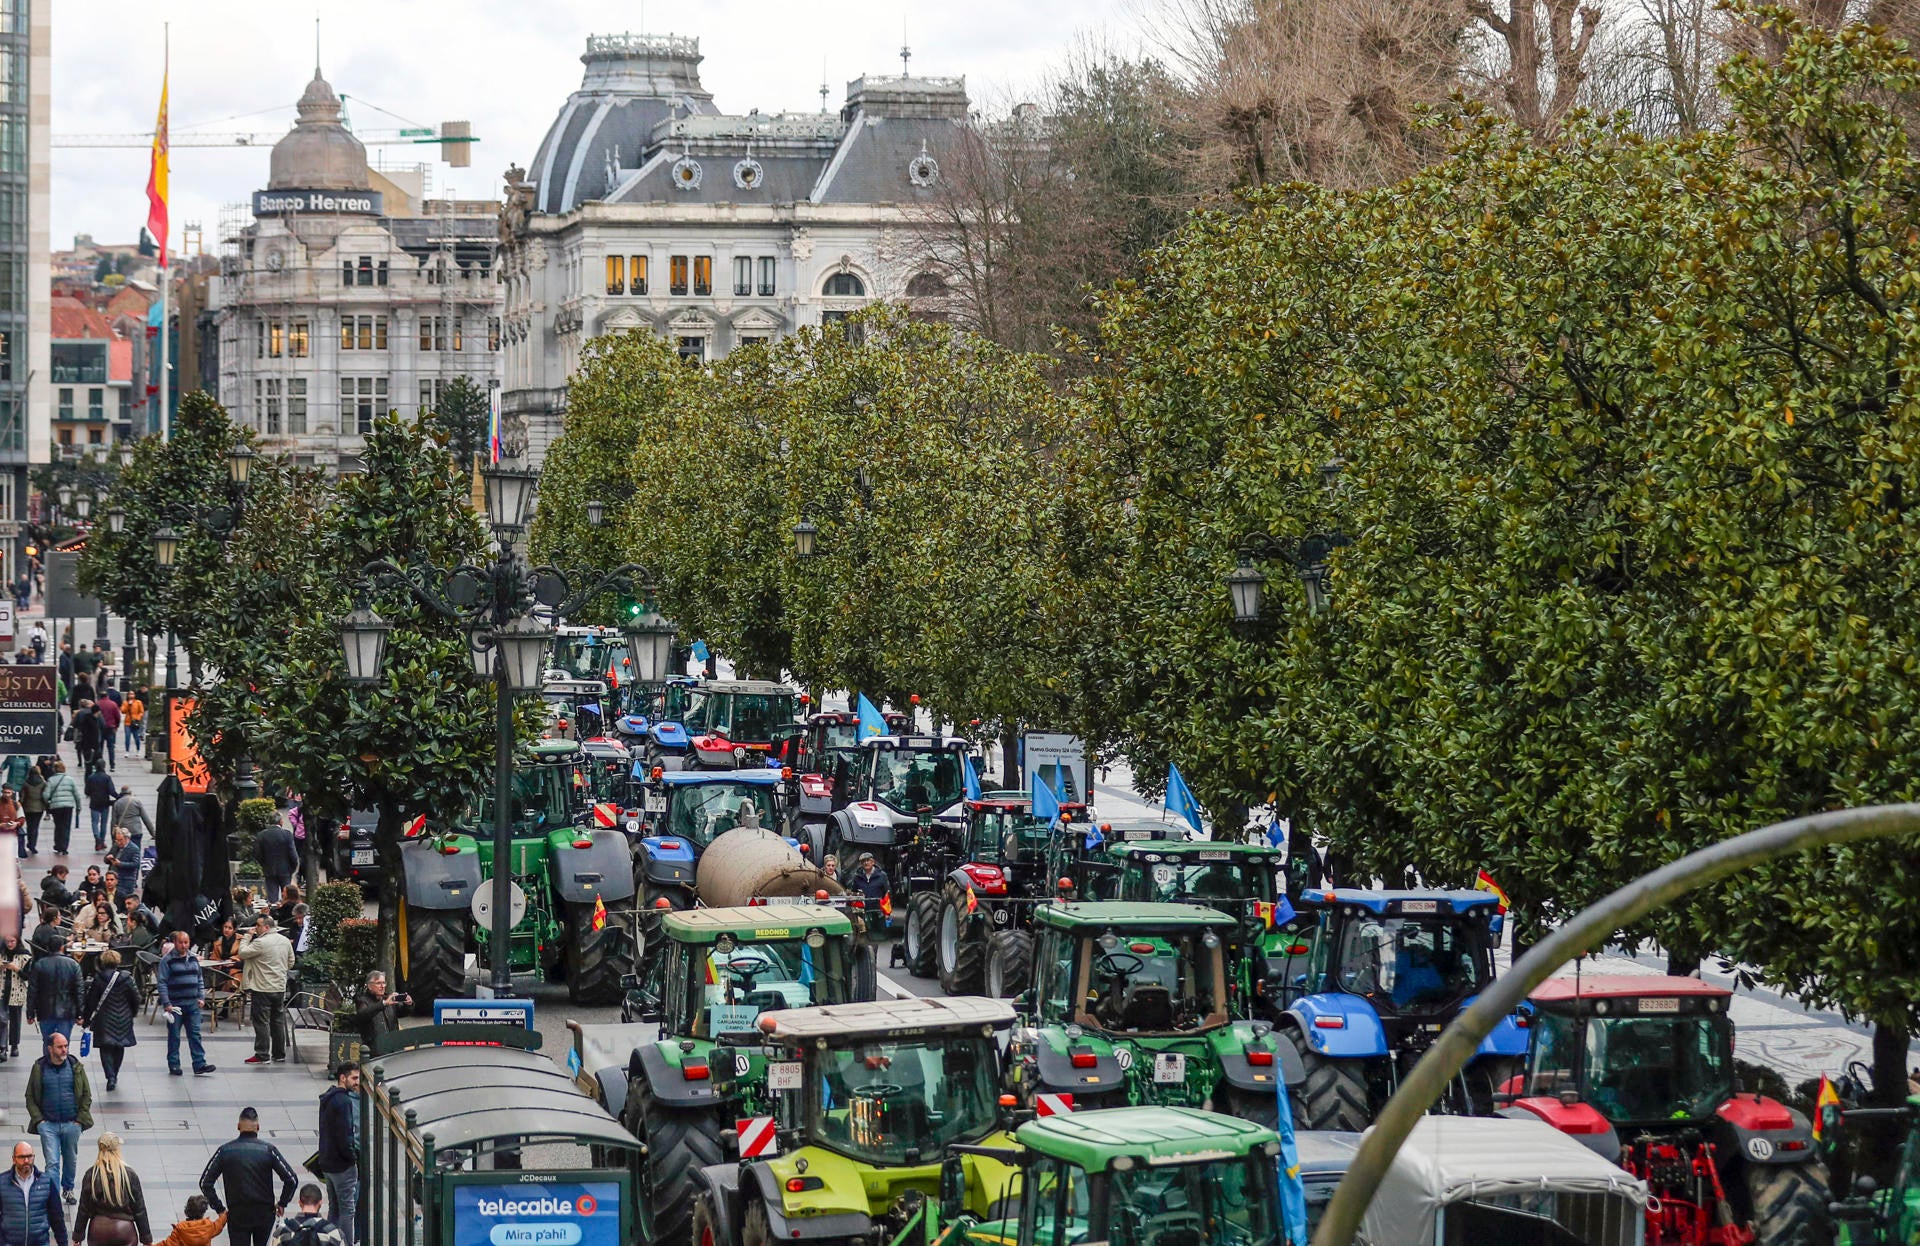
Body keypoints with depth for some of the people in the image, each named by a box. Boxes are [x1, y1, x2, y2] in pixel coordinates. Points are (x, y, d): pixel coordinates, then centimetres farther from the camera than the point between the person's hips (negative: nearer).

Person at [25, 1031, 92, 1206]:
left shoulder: (76, 1067, 2)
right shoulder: (39, 1068, 0)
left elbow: (87, 1095, 8)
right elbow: (30, 1097, 6)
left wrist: (80, 1119, 0)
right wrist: (38, 1119, -4)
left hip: (72, 1124, 2)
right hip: (48, 1124, -2)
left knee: (71, 1160, 15)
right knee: (52, 1163, -9)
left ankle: (68, 1189, 36)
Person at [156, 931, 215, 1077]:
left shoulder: (193, 958, 11)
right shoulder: (167, 960, -6)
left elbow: (200, 979, 19)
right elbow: (162, 982, -8)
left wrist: (201, 997, 8)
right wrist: (166, 1003, -14)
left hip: (192, 1004, 4)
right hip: (175, 1004, -4)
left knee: (195, 1035, 2)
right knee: (174, 1036, 4)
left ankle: (199, 1064, 2)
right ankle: (173, 1065, 12)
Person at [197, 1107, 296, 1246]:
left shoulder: (225, 1150, -5)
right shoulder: (268, 1149, -7)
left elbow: (205, 1182, -5)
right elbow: (290, 1179, -12)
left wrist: (219, 1208, 3)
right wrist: (282, 1203, 3)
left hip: (237, 1215, -1)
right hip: (265, 1213, 1)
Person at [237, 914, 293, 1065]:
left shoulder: (260, 942, -18)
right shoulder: (285, 941, 7)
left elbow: (242, 953, -13)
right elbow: (291, 962, 15)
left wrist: (247, 938, -1)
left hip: (262, 989, -8)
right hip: (280, 987, 8)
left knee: (262, 1022, -2)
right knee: (278, 1021, 14)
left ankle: (262, 1055, -2)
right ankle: (279, 1054, 19)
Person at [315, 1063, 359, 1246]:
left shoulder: (327, 1098, 12)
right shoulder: (343, 1101, -19)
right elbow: (344, 1136, -24)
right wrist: (352, 1156, -10)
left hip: (327, 1162, 10)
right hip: (343, 1165, -10)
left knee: (334, 1209, 17)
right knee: (347, 1210, -4)